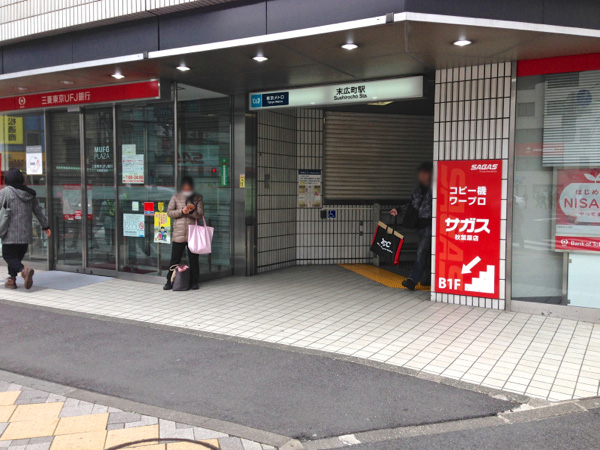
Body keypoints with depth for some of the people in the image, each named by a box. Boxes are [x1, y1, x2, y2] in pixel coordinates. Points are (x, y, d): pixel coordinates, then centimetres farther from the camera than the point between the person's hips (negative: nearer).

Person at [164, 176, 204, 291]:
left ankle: (194, 282, 16)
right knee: (175, 259, 3)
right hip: (178, 234, 0)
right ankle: (170, 281, 13)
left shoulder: (198, 199, 7)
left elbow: (200, 215, -1)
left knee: (193, 260, 5)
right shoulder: (176, 197, 9)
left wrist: (191, 211, -21)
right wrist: (182, 211, -14)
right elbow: (169, 212, 0)